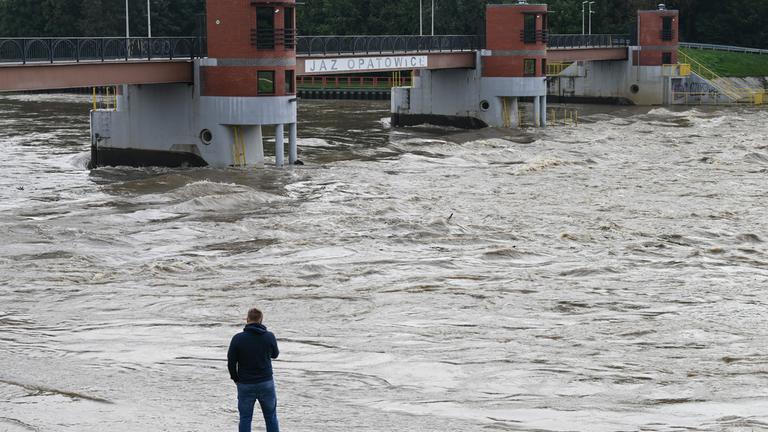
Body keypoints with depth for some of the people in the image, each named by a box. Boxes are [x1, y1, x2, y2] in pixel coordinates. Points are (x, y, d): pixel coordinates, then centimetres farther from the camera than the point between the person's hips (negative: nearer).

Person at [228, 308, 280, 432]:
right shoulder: (269, 337, -8)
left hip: (245, 385, -1)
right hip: (266, 383, 1)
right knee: (271, 417, 13)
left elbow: (231, 362, -7)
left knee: (245, 418, 7)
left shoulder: (238, 338, -12)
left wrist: (236, 379, 10)